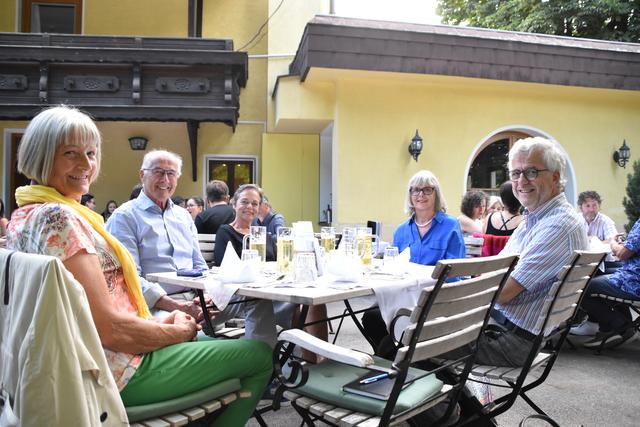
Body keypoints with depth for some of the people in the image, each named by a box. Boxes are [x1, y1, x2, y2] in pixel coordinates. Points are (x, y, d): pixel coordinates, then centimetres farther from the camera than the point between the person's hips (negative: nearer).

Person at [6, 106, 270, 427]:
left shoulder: (24, 215, 11)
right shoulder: (59, 217, -21)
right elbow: (110, 328, -25)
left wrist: (160, 320, 7)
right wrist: (177, 332, -8)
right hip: (116, 373, -10)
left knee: (220, 340, 27)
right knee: (260, 354, 1)